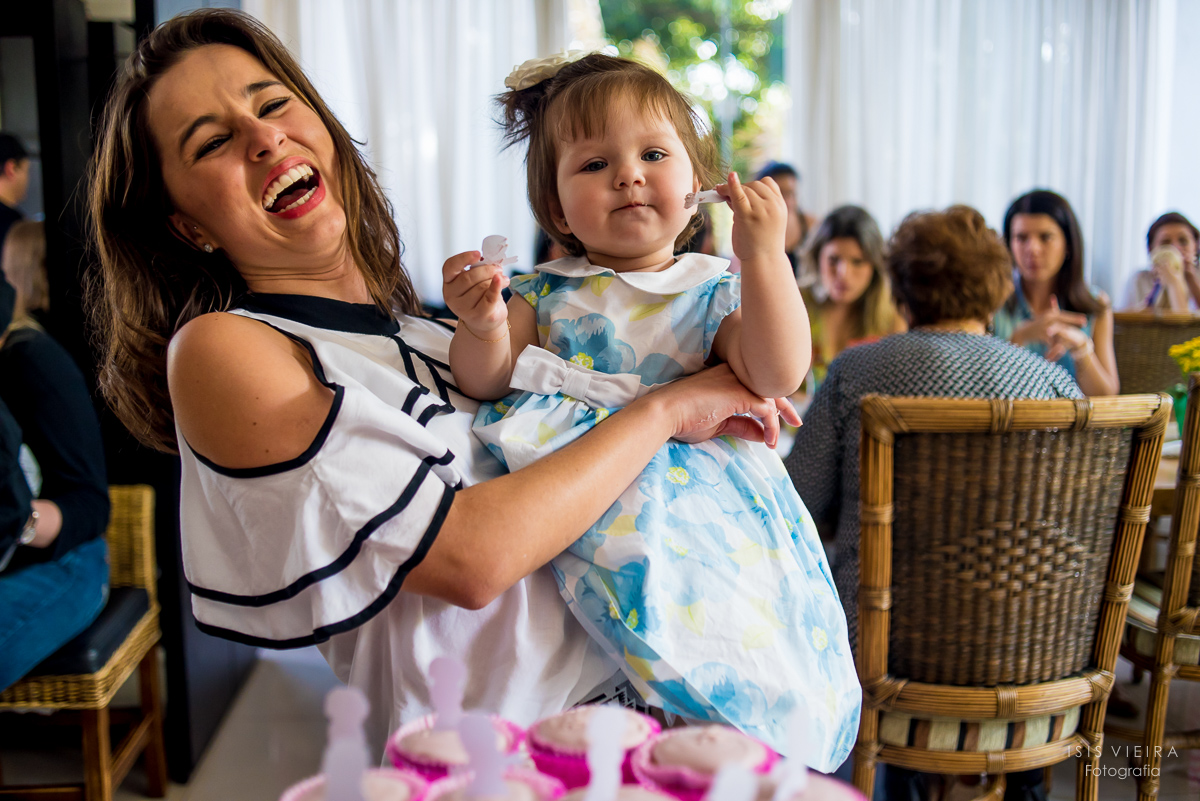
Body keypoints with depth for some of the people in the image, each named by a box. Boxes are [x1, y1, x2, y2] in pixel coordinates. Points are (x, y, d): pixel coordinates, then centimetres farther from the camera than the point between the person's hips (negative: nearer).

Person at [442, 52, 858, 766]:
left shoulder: (716, 292, 5)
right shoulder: (546, 294, 11)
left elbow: (777, 375, -11)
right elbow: (487, 380, 4)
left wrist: (764, 255, -17)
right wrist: (484, 328, -18)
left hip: (700, 486, -2)